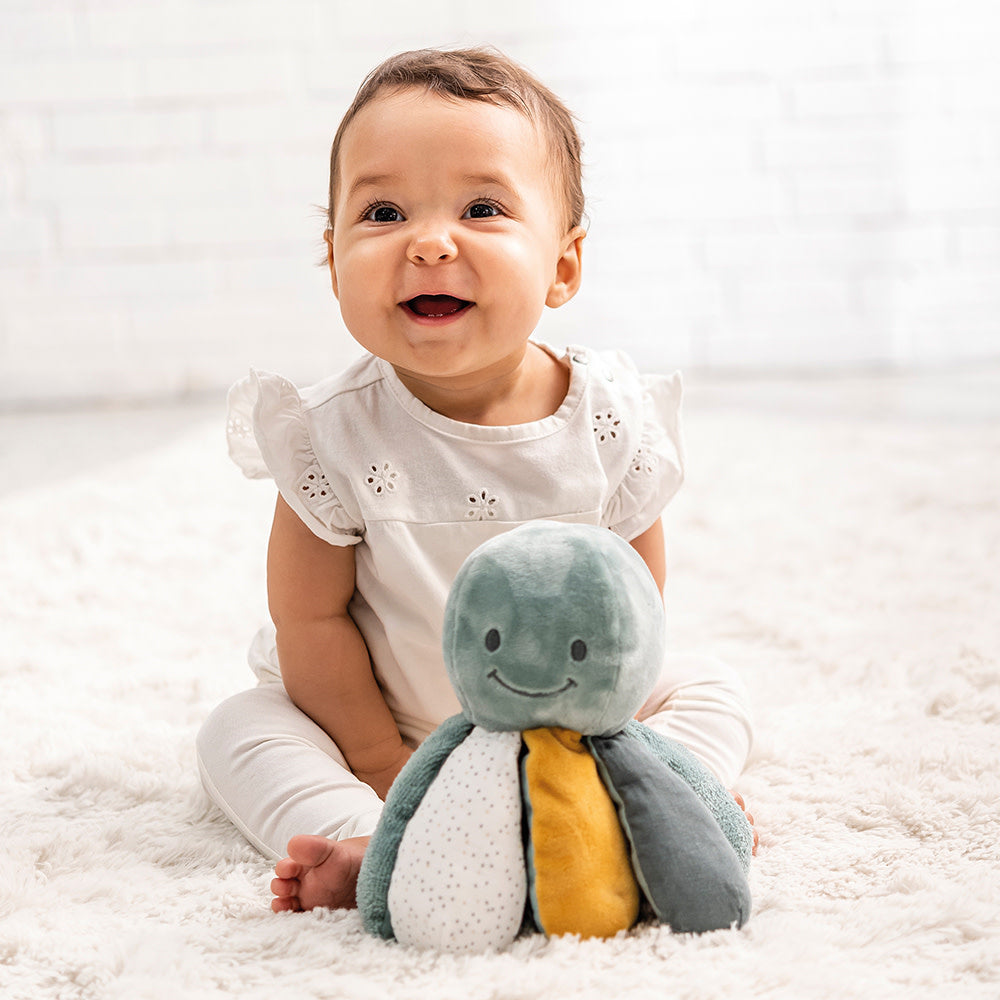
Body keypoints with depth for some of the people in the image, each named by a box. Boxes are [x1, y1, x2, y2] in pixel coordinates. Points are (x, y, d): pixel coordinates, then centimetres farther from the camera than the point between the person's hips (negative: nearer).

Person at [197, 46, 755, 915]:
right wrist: (381, 764, -16)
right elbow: (311, 618, -15)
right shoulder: (335, 434, -21)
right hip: (393, 724, -1)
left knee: (712, 690, -8)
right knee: (239, 729, -19)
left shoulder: (615, 420, -18)